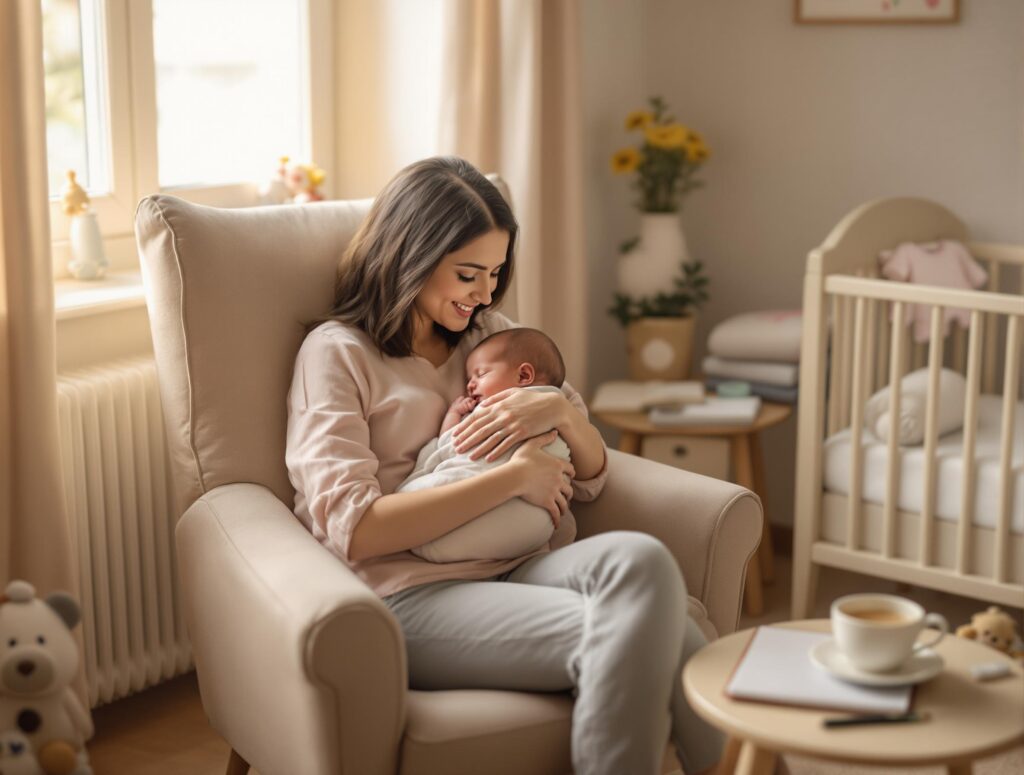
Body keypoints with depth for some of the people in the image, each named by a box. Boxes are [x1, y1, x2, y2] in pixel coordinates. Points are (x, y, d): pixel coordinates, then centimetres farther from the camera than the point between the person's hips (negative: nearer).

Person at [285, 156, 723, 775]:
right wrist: (512, 478, -11)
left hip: (527, 565, 5)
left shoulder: (493, 333, 23)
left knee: (638, 557, -31)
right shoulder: (337, 352, 5)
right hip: (416, 592, -5)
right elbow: (352, 528, -10)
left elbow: (591, 479, 22)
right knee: (624, 630, -32)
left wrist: (561, 411, -2)